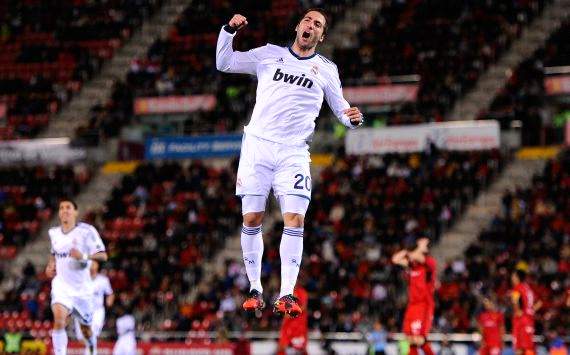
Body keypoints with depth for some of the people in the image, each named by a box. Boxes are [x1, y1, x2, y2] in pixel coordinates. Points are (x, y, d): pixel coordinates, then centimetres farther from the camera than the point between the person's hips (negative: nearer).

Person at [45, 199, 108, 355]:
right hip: (61, 285, 2)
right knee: (59, 319, -25)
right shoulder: (54, 233, 6)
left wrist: (84, 257, -31)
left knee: (86, 328, 14)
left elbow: (103, 255, -15)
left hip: (82, 287, -2)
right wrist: (51, 265, 8)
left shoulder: (86, 231, -10)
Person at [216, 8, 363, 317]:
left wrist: (352, 118, -7)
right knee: (251, 220, -1)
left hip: (293, 152, 0)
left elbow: (341, 108, 16)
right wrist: (229, 31, -2)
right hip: (257, 144, 1)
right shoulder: (269, 55, 11)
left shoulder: (326, 70, 12)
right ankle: (255, 290, 10)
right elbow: (224, 63, 14)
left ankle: (286, 295, -16)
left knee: (295, 219, -15)